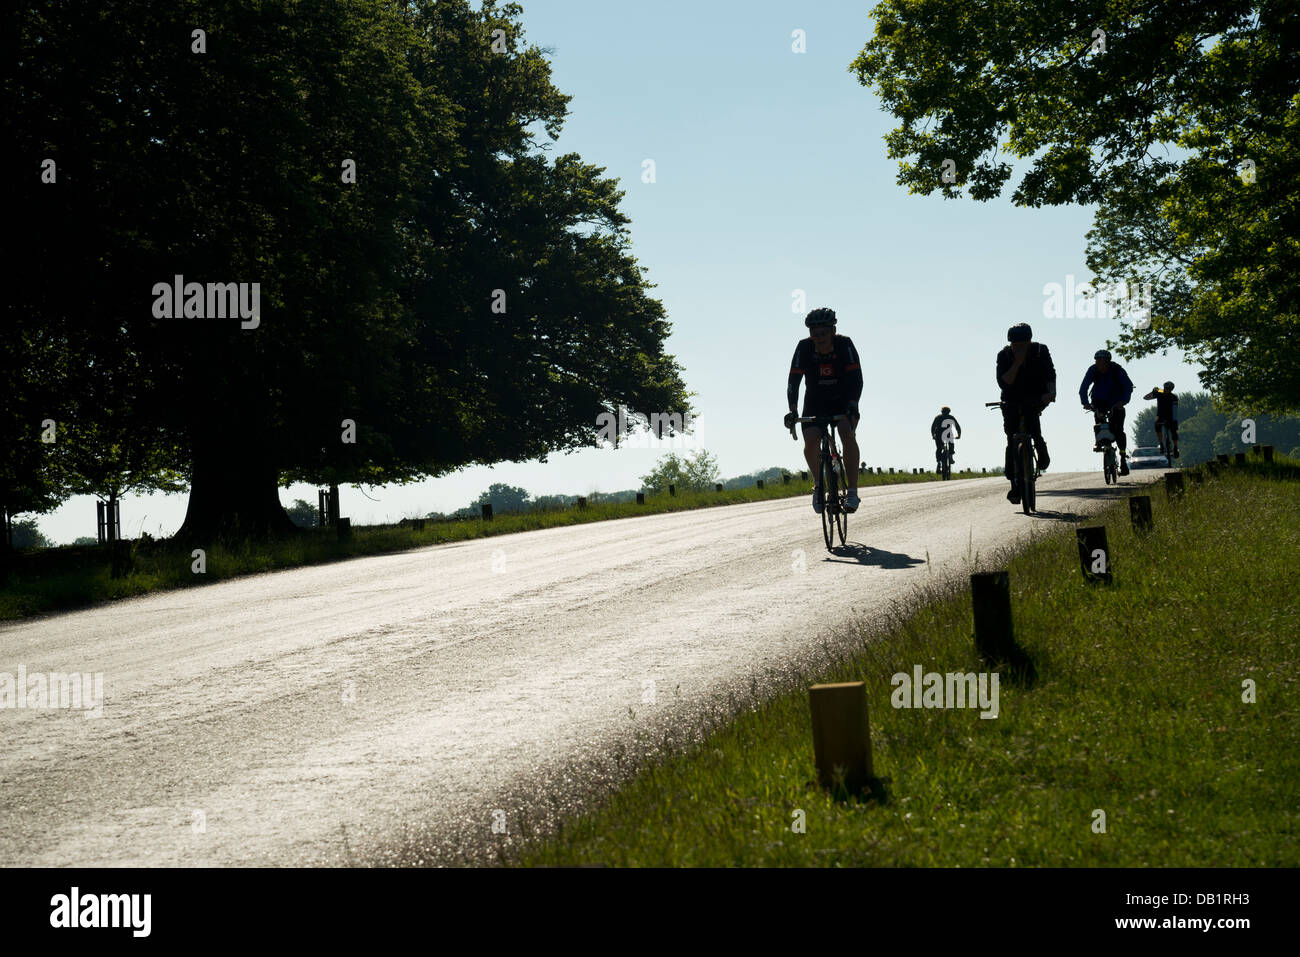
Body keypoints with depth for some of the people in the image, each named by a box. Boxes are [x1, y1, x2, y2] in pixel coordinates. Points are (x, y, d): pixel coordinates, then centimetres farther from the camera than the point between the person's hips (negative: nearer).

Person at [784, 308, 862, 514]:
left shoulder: (844, 345, -21)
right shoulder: (804, 348, -19)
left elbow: (856, 378, -28)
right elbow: (793, 381, -23)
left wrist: (852, 406, -43)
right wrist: (792, 411, -36)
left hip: (843, 401, -1)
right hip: (815, 402, 1)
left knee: (847, 433, -29)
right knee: (810, 443, -22)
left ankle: (852, 491, -23)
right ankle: (818, 485, 6)